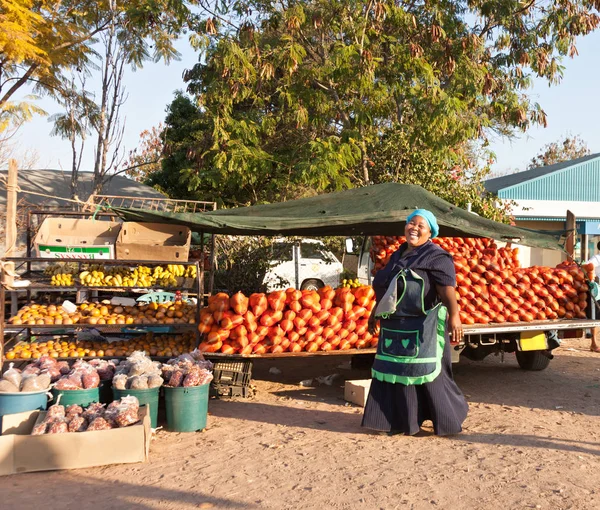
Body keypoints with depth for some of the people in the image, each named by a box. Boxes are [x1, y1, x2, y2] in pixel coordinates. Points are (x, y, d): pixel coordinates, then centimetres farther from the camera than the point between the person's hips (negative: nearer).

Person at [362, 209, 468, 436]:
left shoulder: (436, 257, -9)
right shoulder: (398, 256, 15)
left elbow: (447, 288, -22)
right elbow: (384, 288, 24)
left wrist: (454, 315, -35)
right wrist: (375, 312, 29)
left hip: (422, 327, -7)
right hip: (395, 326, 8)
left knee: (427, 372, -3)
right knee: (394, 372, 11)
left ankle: (449, 419, 14)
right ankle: (400, 420, 23)